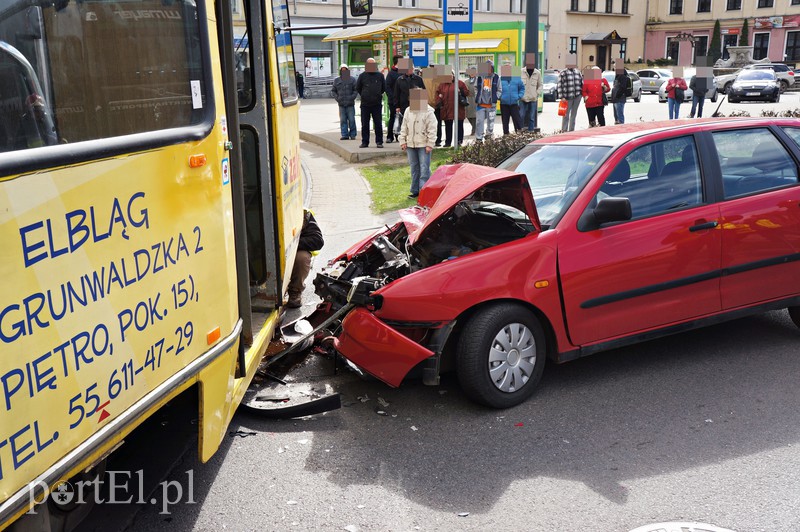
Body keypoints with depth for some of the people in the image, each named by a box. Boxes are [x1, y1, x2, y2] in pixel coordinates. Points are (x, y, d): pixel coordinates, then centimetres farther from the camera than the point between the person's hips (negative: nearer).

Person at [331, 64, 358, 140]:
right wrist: (337, 98, -3)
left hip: (350, 104, -2)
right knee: (343, 120, 1)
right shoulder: (337, 81, 11)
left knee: (351, 120, -3)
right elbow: (333, 91, 13)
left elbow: (356, 90, 3)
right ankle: (345, 135, 5)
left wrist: (352, 98, -11)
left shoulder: (352, 79, 5)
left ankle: (353, 135, 6)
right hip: (341, 104, 2)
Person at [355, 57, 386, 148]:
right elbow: (357, 88, 13)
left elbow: (384, 88, 14)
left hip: (377, 104, 0)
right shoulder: (362, 76, 4)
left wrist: (378, 95, 13)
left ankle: (379, 142, 7)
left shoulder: (380, 76, 4)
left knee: (378, 124, 1)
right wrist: (364, 96, 13)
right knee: (364, 124, 4)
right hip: (365, 104, 1)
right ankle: (365, 142, 11)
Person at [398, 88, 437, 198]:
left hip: (423, 145, -5)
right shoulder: (408, 111, 10)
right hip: (410, 144, 6)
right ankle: (415, 190, 20)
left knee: (424, 168, -6)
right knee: (414, 168, 12)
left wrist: (430, 144, -13)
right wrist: (403, 141, 7)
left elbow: (432, 130, -9)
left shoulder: (428, 112, -6)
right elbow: (404, 127, 13)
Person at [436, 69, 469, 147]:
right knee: (448, 126, 7)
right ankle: (448, 142, 13)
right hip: (446, 109, 3)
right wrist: (439, 102, 1)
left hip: (458, 109, -3)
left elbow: (467, 92, 3)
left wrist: (461, 91, -15)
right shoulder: (442, 85, 13)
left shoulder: (460, 83, 4)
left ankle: (459, 141, 10)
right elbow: (438, 94, 15)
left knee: (459, 125, 3)